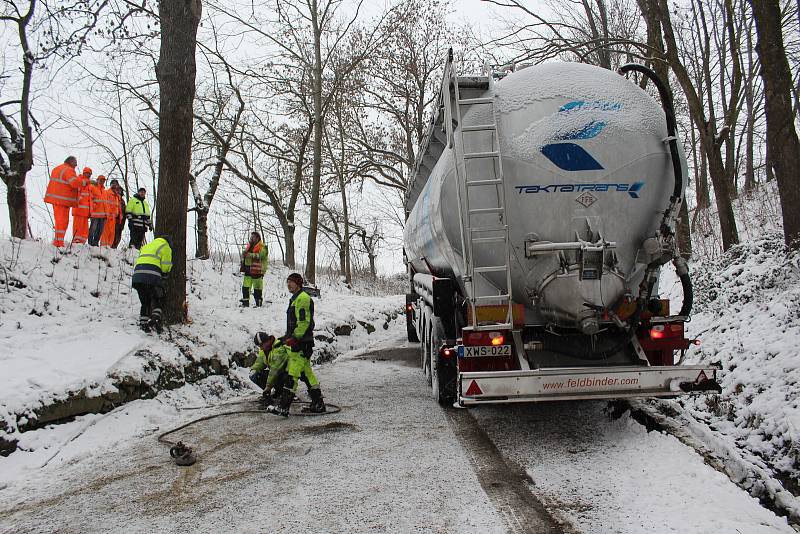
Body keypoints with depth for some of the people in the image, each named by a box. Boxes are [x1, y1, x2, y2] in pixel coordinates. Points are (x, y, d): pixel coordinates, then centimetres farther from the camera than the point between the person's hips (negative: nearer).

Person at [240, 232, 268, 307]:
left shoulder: (262, 247, -6)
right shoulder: (249, 246, 18)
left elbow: (260, 255, -23)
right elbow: (244, 256, 28)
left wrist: (250, 255, -28)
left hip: (257, 270, -7)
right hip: (248, 270, 7)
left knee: (257, 288, -2)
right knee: (245, 286, 7)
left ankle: (258, 304, 6)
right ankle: (245, 303, 14)